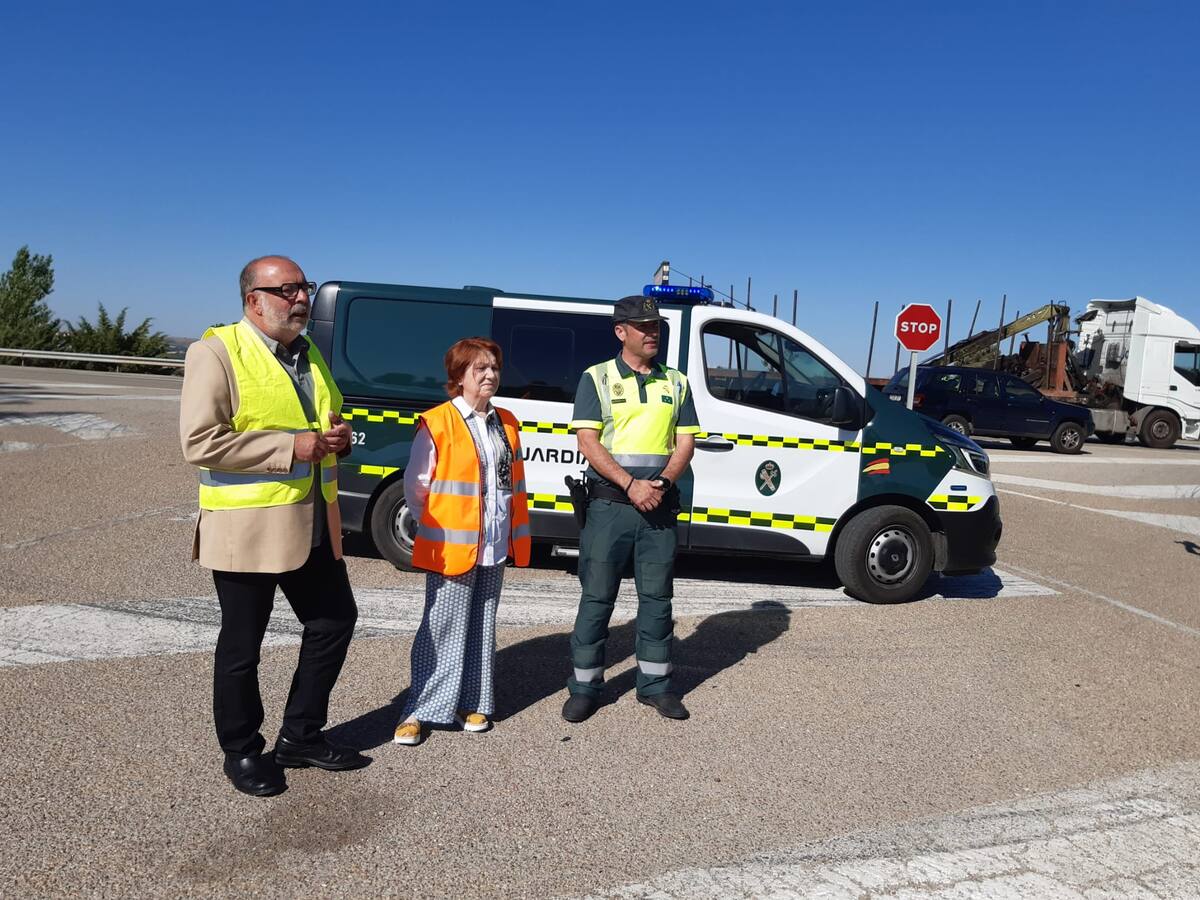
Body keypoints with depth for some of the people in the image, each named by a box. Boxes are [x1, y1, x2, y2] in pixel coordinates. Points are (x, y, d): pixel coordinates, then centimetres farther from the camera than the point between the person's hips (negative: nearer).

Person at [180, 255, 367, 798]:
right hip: (248, 529, -7)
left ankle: (300, 737, 30)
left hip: (313, 524, 8)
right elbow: (199, 443, -19)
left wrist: (338, 437, 1)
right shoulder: (217, 352, -11)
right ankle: (242, 753, 28)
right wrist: (290, 447, -20)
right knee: (241, 647, 7)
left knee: (335, 621, 13)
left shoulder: (309, 353, 14)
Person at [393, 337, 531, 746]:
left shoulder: (506, 423, 10)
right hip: (452, 548, -6)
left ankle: (473, 703, 25)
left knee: (482, 628, 13)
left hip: (495, 548, 6)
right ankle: (419, 711, 11)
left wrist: (517, 533, 11)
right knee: (442, 630, 0)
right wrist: (435, 528, 0)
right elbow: (414, 485, -6)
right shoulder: (437, 424, -11)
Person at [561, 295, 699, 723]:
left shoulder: (676, 382, 11)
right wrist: (630, 485, -18)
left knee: (656, 596, 10)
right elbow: (588, 442, -7)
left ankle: (655, 683, 22)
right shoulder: (597, 378, 1)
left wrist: (662, 482, -12)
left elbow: (685, 442, 7)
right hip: (610, 504, -3)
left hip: (660, 506, 3)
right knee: (597, 596, 3)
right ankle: (585, 685, 14)